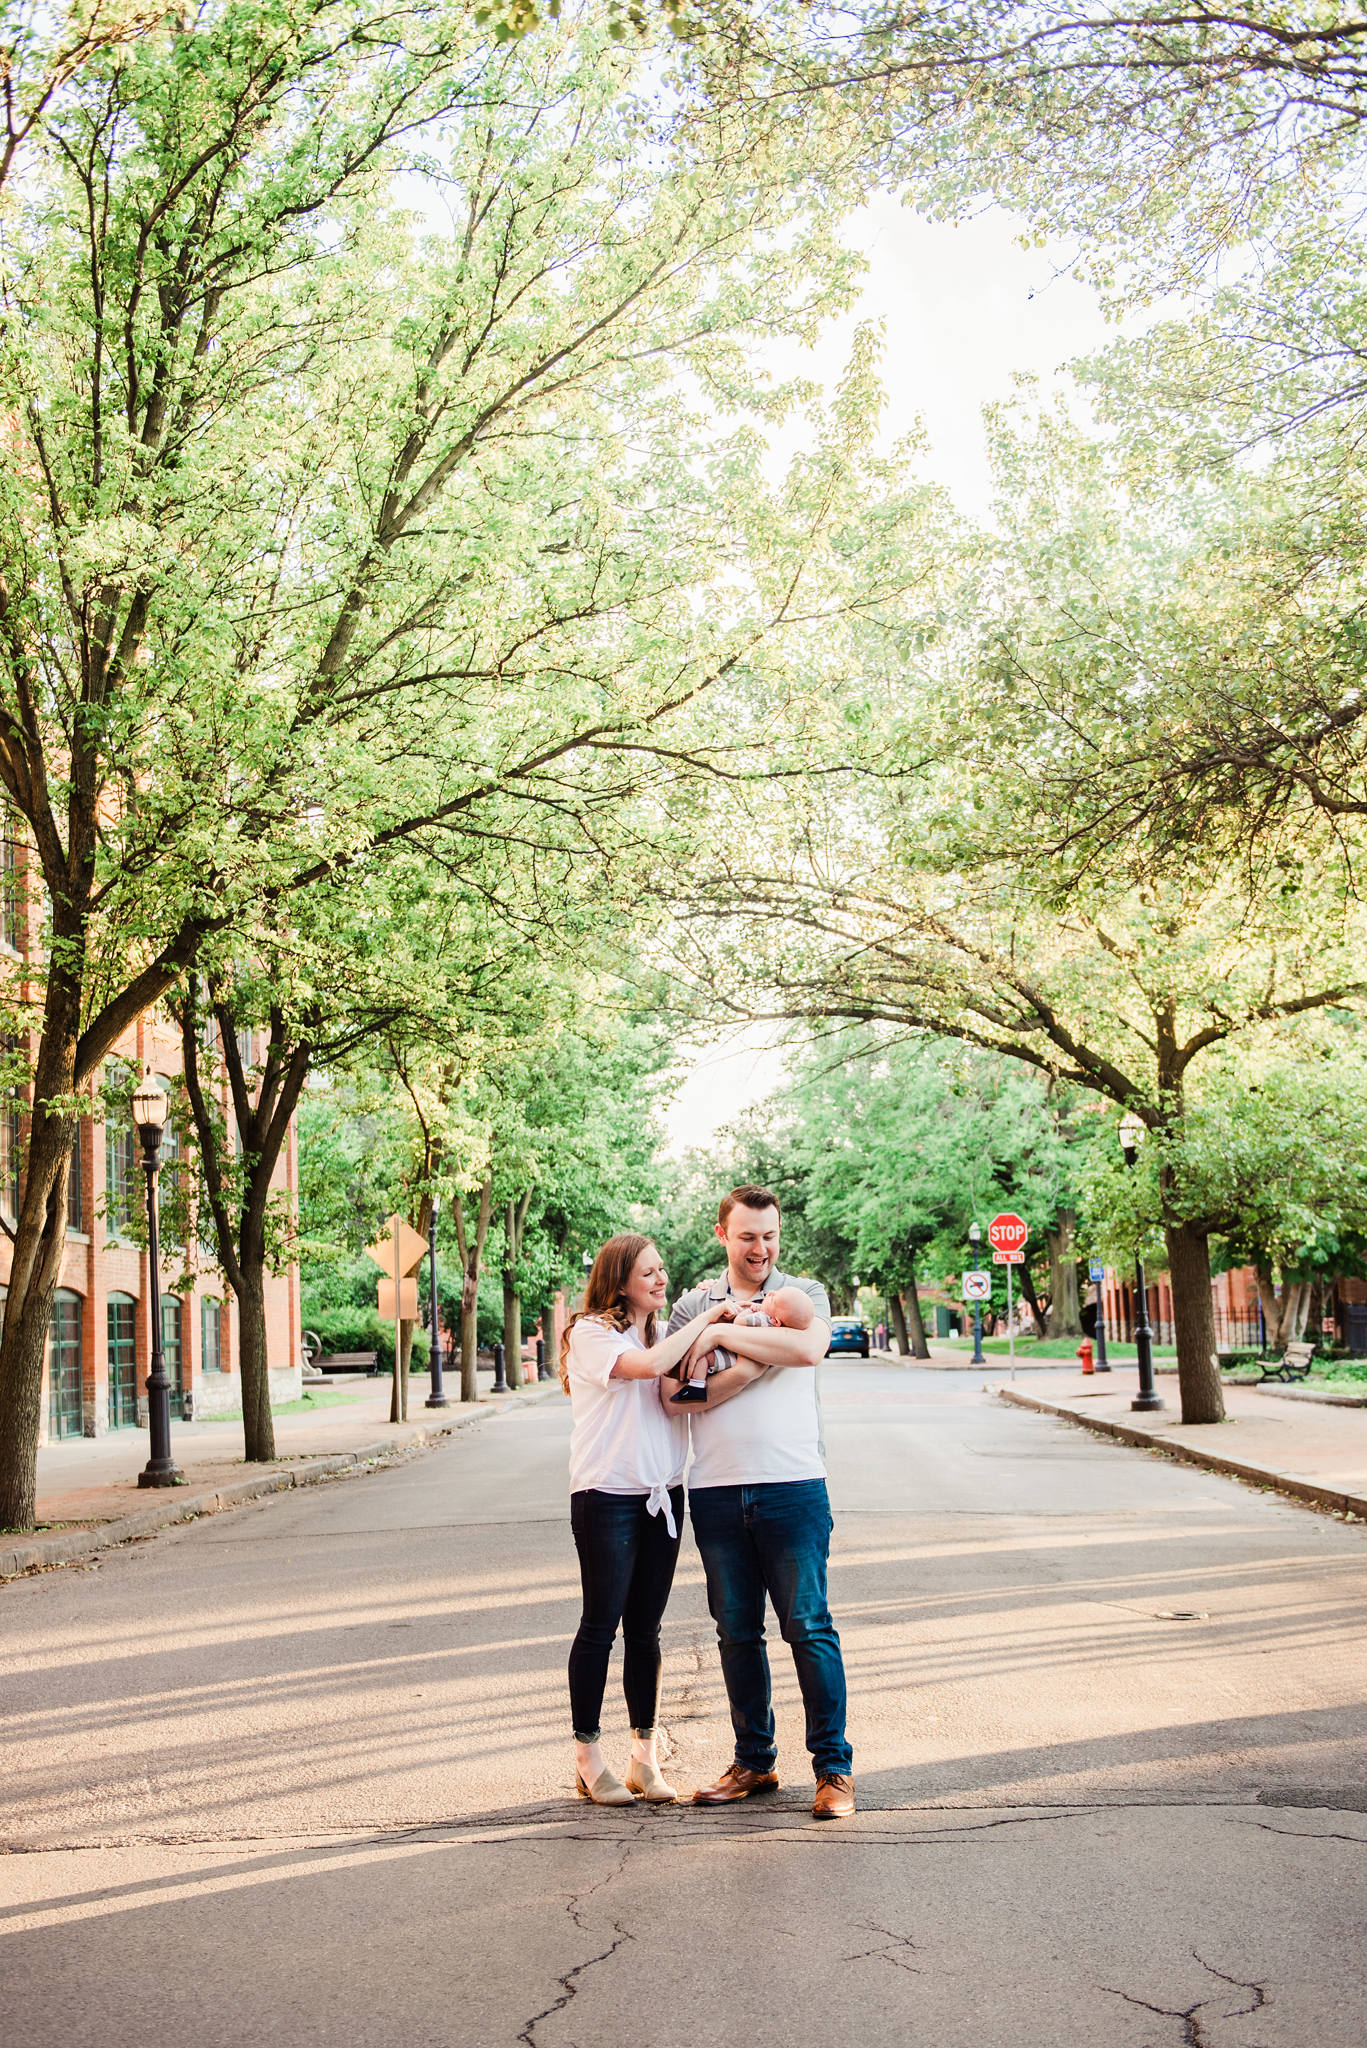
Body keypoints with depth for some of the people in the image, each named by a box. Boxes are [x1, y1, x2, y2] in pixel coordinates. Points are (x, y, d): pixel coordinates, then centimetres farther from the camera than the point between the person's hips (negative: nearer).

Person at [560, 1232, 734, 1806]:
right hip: (606, 1495, -6)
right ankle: (588, 1760, 10)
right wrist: (706, 1317, -15)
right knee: (601, 1625, 0)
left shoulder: (665, 1336, 16)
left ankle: (644, 1757, 15)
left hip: (662, 1495, 6)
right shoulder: (591, 1333, -7)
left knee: (645, 1629, 9)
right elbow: (649, 1365, -22)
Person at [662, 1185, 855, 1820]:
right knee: (736, 1631, 9)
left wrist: (724, 1333, -14)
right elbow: (674, 1396, -2)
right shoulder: (693, 1305, 10)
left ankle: (833, 1767, 6)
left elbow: (809, 1347, -17)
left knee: (808, 1626, -3)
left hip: (792, 1486, -2)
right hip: (715, 1489, 2)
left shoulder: (803, 1293, 6)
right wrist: (756, 1363, -12)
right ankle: (753, 1761, 21)